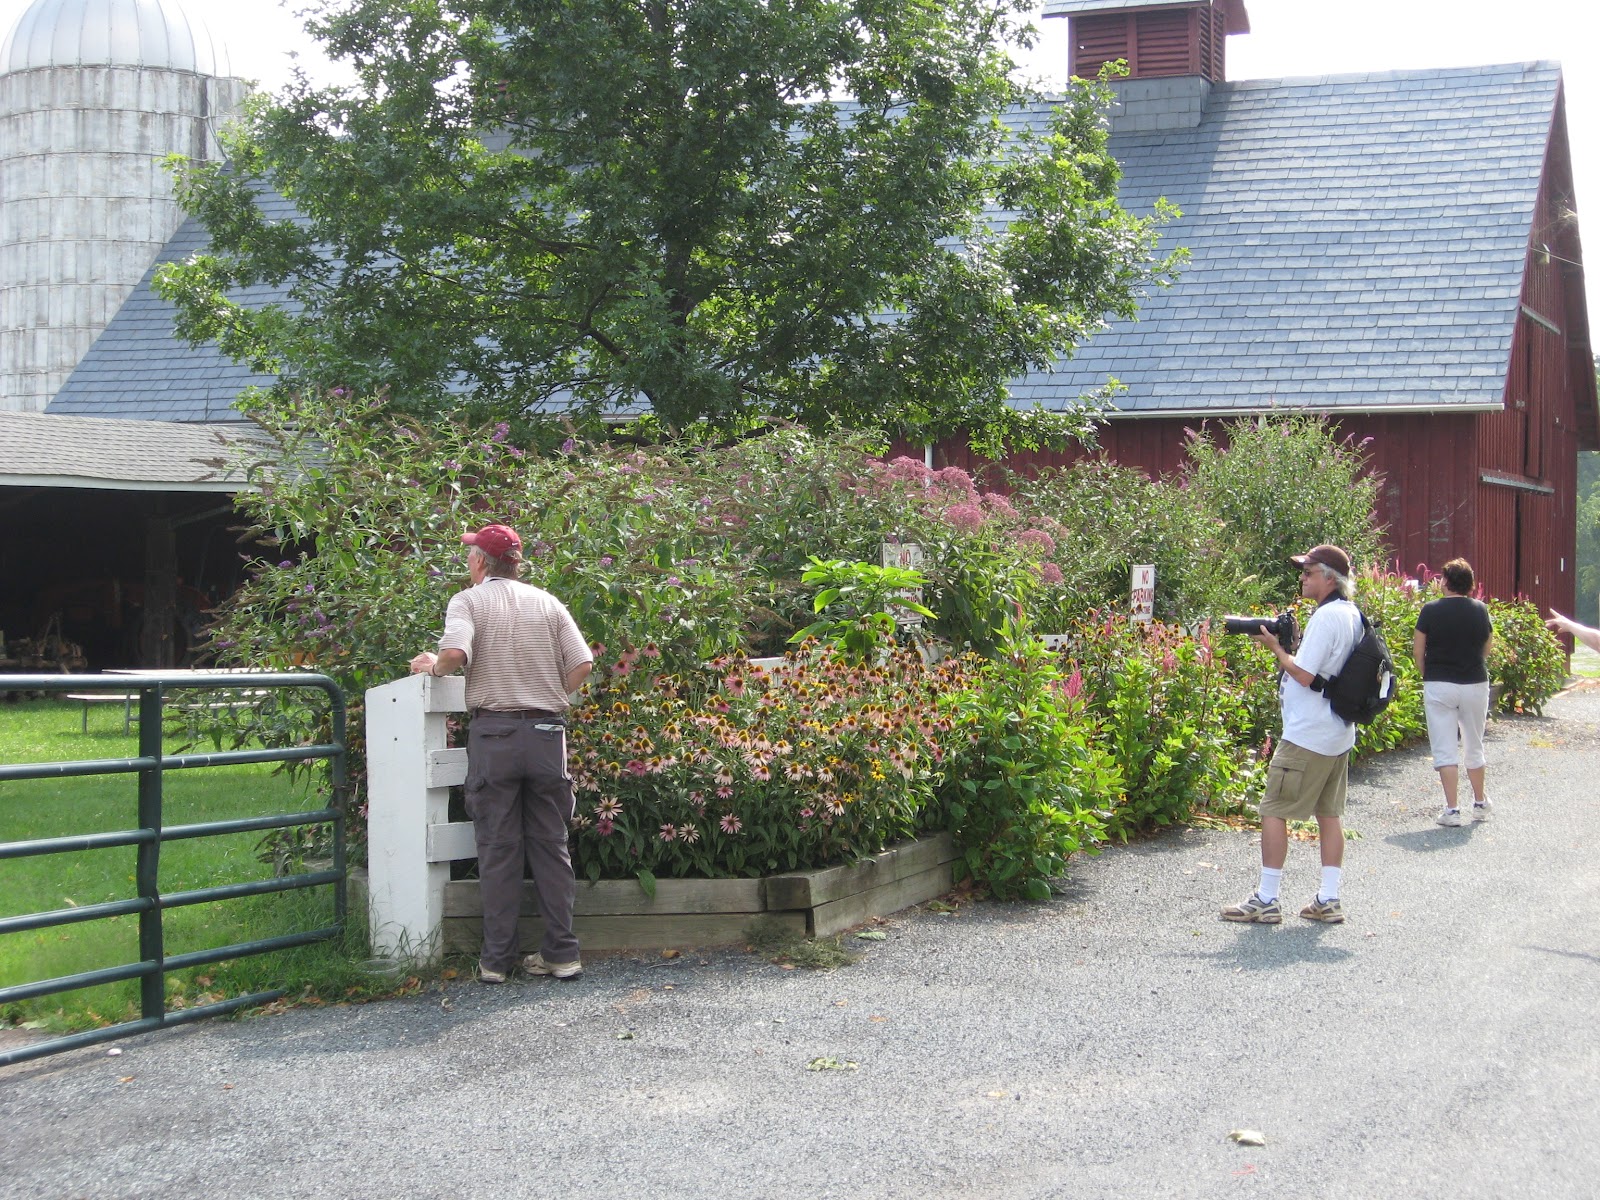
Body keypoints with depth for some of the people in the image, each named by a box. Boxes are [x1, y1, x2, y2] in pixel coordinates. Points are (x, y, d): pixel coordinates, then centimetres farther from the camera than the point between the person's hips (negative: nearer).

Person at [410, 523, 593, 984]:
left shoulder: (468, 601, 0)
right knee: (551, 845, 8)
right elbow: (583, 664, 2)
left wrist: (433, 667, 1)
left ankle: (496, 959, 5)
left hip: (493, 732, -2)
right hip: (547, 733, 3)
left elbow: (455, 653, -19)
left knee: (497, 849, 3)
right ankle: (562, 953, 8)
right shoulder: (547, 603, 10)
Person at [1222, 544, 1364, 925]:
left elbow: (1304, 675, -20)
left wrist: (1276, 647, -7)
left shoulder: (1326, 617, -18)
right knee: (1329, 813, 12)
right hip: (1339, 734, 10)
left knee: (1273, 811, -3)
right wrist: (1288, 646, 8)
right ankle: (1328, 900, 14)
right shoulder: (1352, 615, 11)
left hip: (1307, 736, -10)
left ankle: (1266, 901, -1)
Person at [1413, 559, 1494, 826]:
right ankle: (1480, 804, 29)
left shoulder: (1431, 610, -8)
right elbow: (1487, 648, 9)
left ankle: (1451, 810, -5)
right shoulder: (1480, 610, -1)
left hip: (1439, 686, -3)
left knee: (1445, 750, 0)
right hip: (1475, 684, 3)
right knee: (1474, 747, 18)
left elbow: (1417, 649, -5)